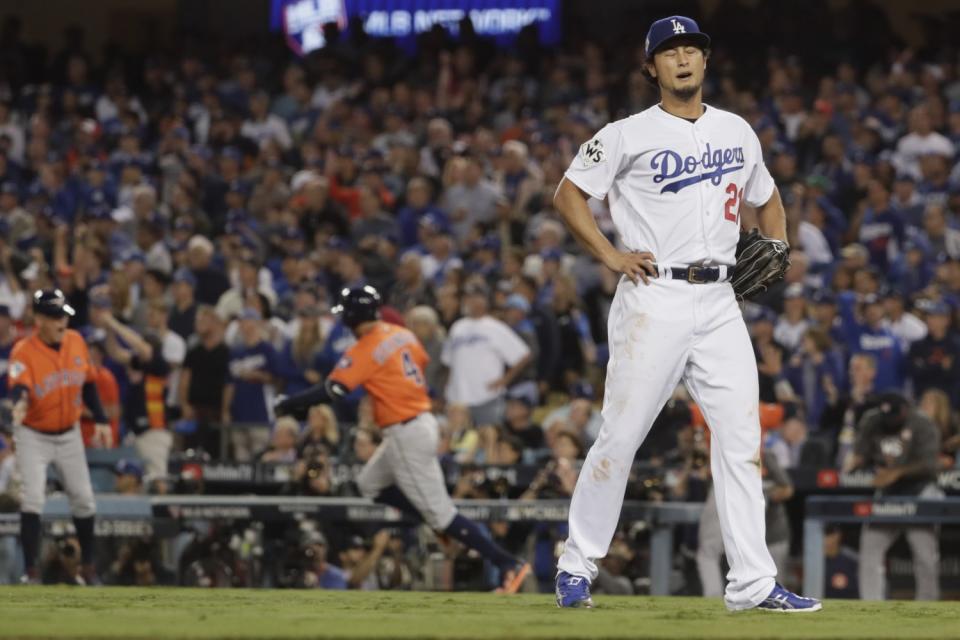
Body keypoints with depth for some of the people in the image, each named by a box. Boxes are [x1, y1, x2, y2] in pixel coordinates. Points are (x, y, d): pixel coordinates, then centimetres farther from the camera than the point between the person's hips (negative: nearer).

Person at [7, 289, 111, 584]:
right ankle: (30, 571, -12)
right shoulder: (24, 351, -23)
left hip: (69, 434, 5)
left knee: (83, 499, 10)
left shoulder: (76, 341, -5)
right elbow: (19, 385, -40)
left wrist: (100, 419, 2)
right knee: (32, 499, -16)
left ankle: (88, 564, 28)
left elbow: (87, 383, 7)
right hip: (33, 436, -5)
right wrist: (20, 402, -62)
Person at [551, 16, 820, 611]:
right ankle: (578, 566, 9)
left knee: (742, 437, -2)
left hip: (720, 302, 4)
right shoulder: (628, 136, -1)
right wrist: (610, 255, -7)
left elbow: (766, 198, 28)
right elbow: (568, 193, 3)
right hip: (654, 298, -4)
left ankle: (753, 582, -1)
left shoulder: (738, 132, 14)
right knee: (621, 435, -4)